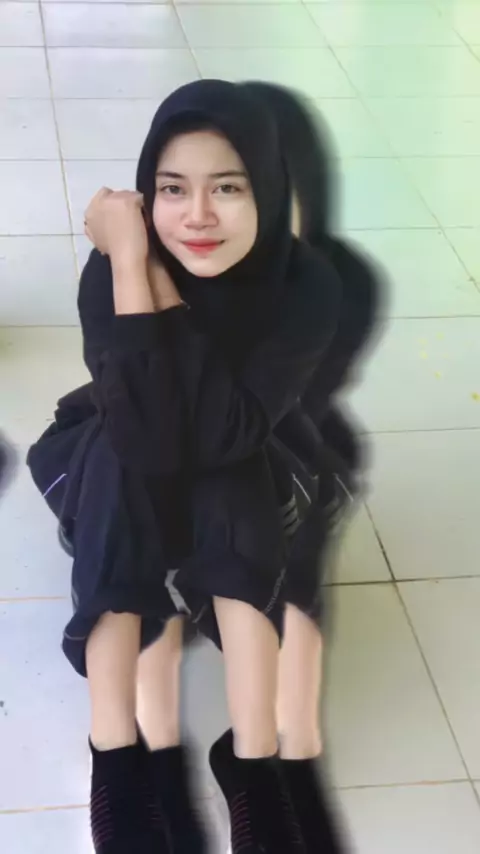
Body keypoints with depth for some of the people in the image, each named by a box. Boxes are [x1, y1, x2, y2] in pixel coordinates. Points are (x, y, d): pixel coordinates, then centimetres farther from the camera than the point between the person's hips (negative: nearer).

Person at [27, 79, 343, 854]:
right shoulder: (110, 272, -27)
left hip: (241, 475, 0)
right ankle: (141, 752, -31)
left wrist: (159, 284, -38)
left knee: (230, 504, -32)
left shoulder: (307, 287, -25)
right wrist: (132, 268, -41)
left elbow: (221, 436, -34)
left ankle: (253, 765, -27)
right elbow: (147, 442, -38)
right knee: (123, 468, -33)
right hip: (119, 476, 0)